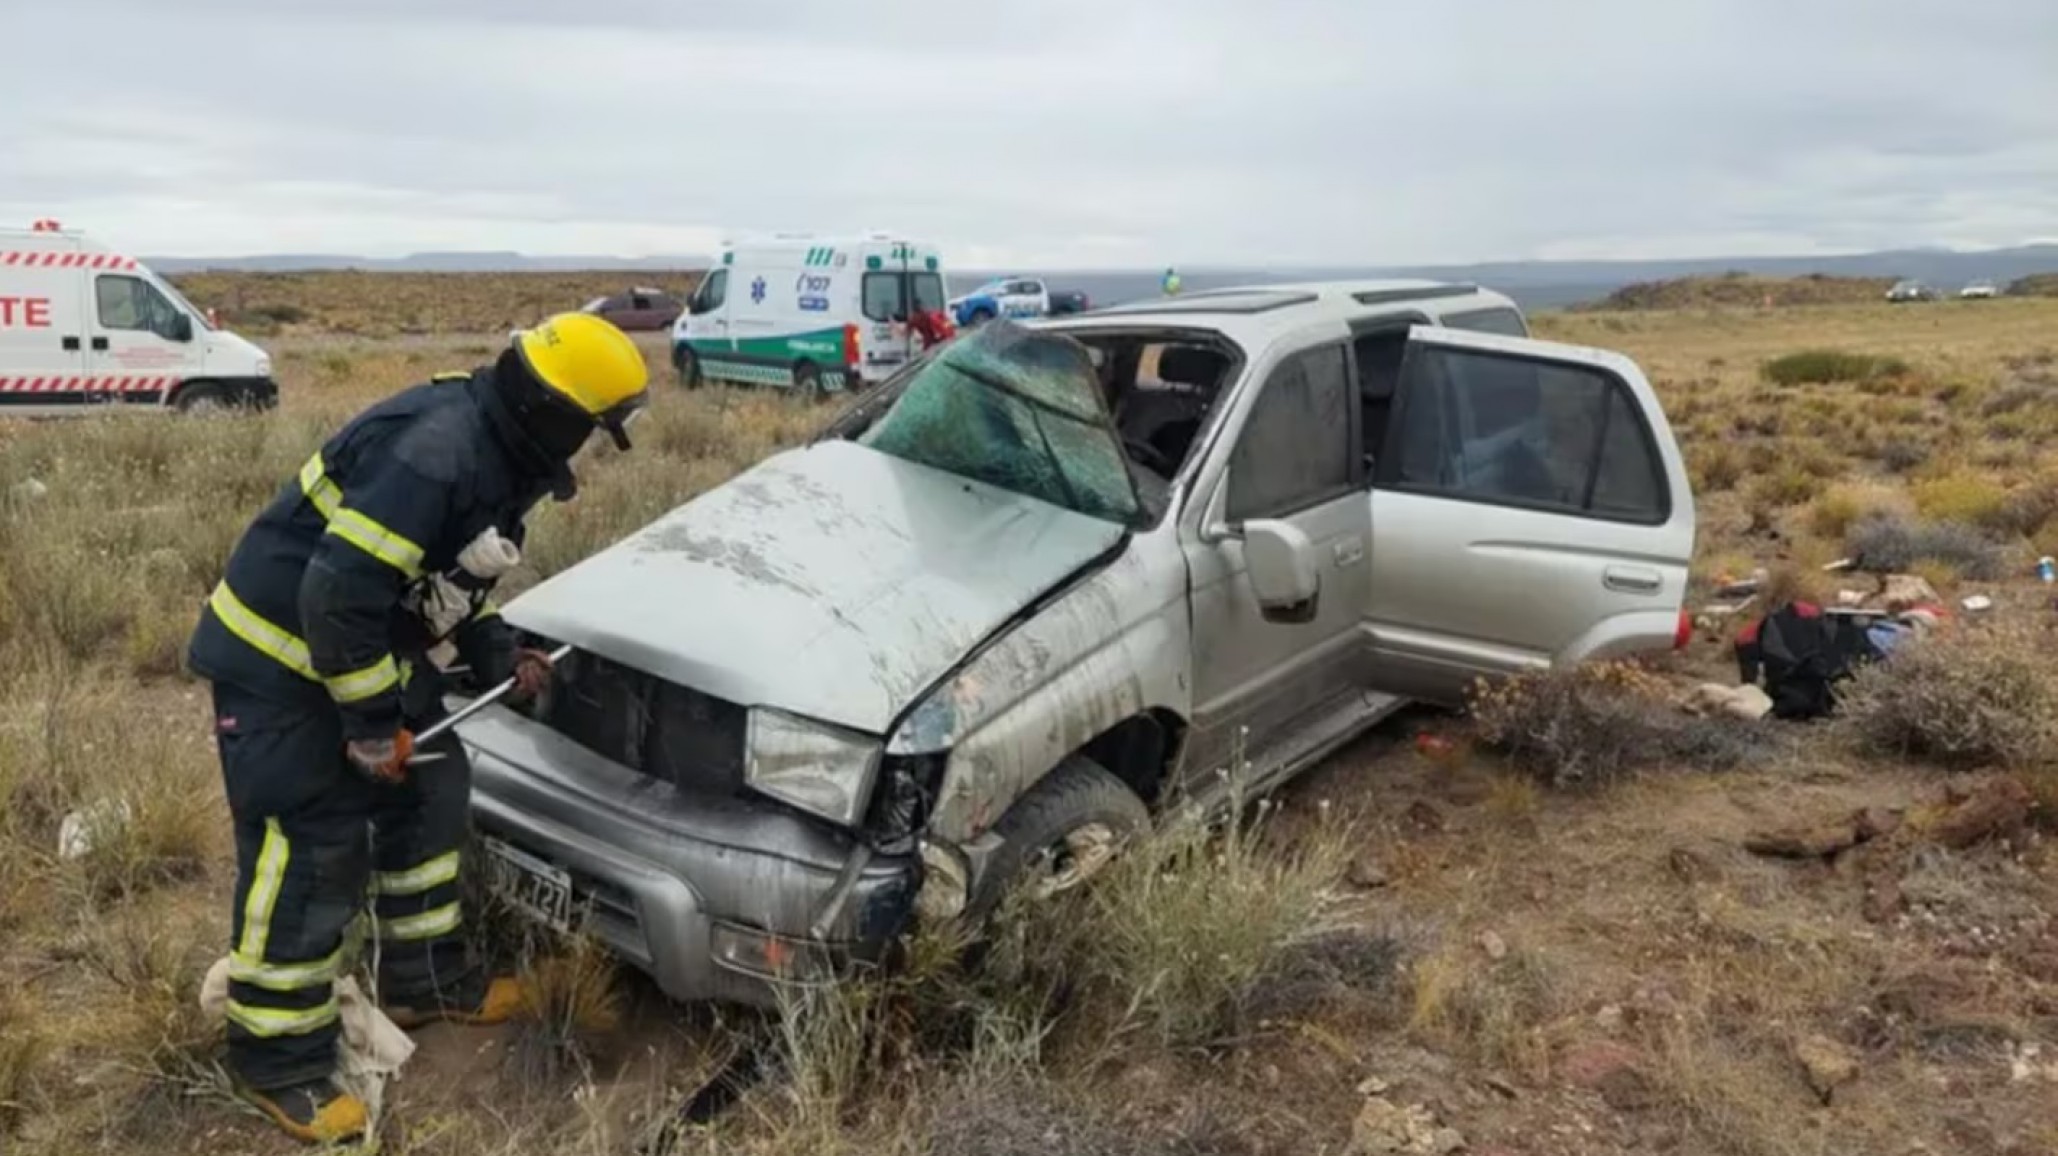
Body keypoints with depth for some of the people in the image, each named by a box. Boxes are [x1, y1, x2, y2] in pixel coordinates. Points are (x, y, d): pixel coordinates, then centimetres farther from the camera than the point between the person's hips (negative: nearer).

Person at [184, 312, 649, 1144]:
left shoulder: (497, 448, 2)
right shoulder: (435, 450, -30)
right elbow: (337, 592, -32)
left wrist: (495, 652, 4)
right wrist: (370, 723, -23)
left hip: (371, 648, 10)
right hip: (282, 657, -10)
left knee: (428, 794, 16)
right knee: (310, 852, -4)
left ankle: (424, 981, 33)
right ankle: (279, 1060, 13)